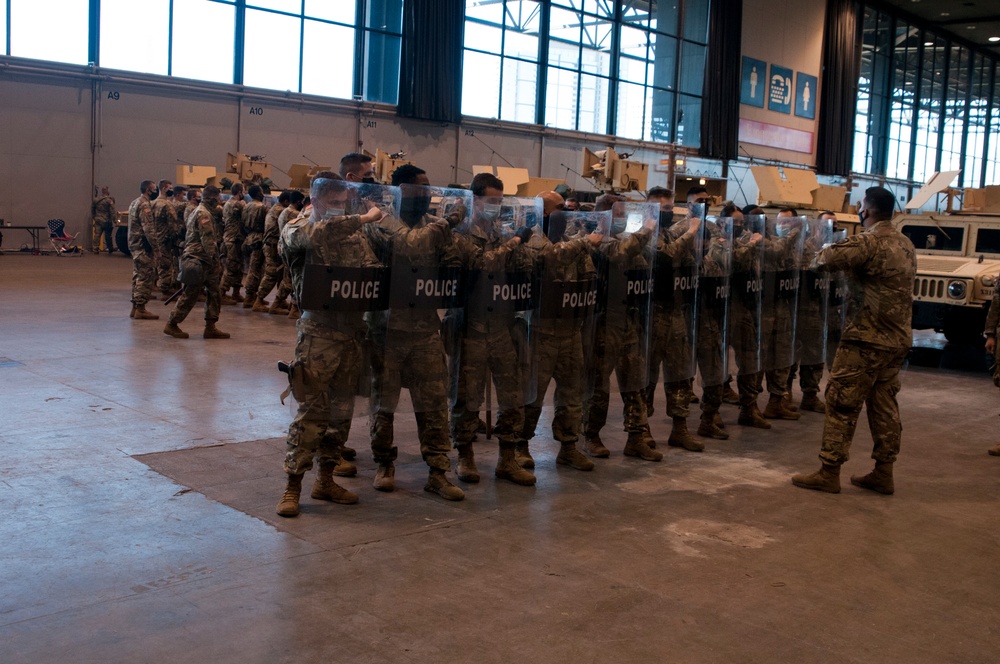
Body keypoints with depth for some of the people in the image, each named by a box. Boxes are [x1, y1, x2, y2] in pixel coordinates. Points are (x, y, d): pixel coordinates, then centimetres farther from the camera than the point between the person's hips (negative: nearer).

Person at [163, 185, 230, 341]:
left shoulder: (197, 212, 20)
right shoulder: (204, 214, -13)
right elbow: (207, 240, -19)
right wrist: (215, 260, -18)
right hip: (199, 261, -10)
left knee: (214, 293, 7)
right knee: (191, 295, -4)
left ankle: (210, 328, 9)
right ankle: (172, 324, 6)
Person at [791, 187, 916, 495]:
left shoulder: (868, 242, -15)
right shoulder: (906, 244, 12)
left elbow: (823, 259, -19)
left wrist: (822, 255, 3)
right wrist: (853, 263, 13)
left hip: (867, 339, -8)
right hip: (898, 339, 8)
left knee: (842, 403, -2)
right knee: (884, 405, 13)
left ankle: (828, 473, 2)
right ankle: (883, 474, 19)